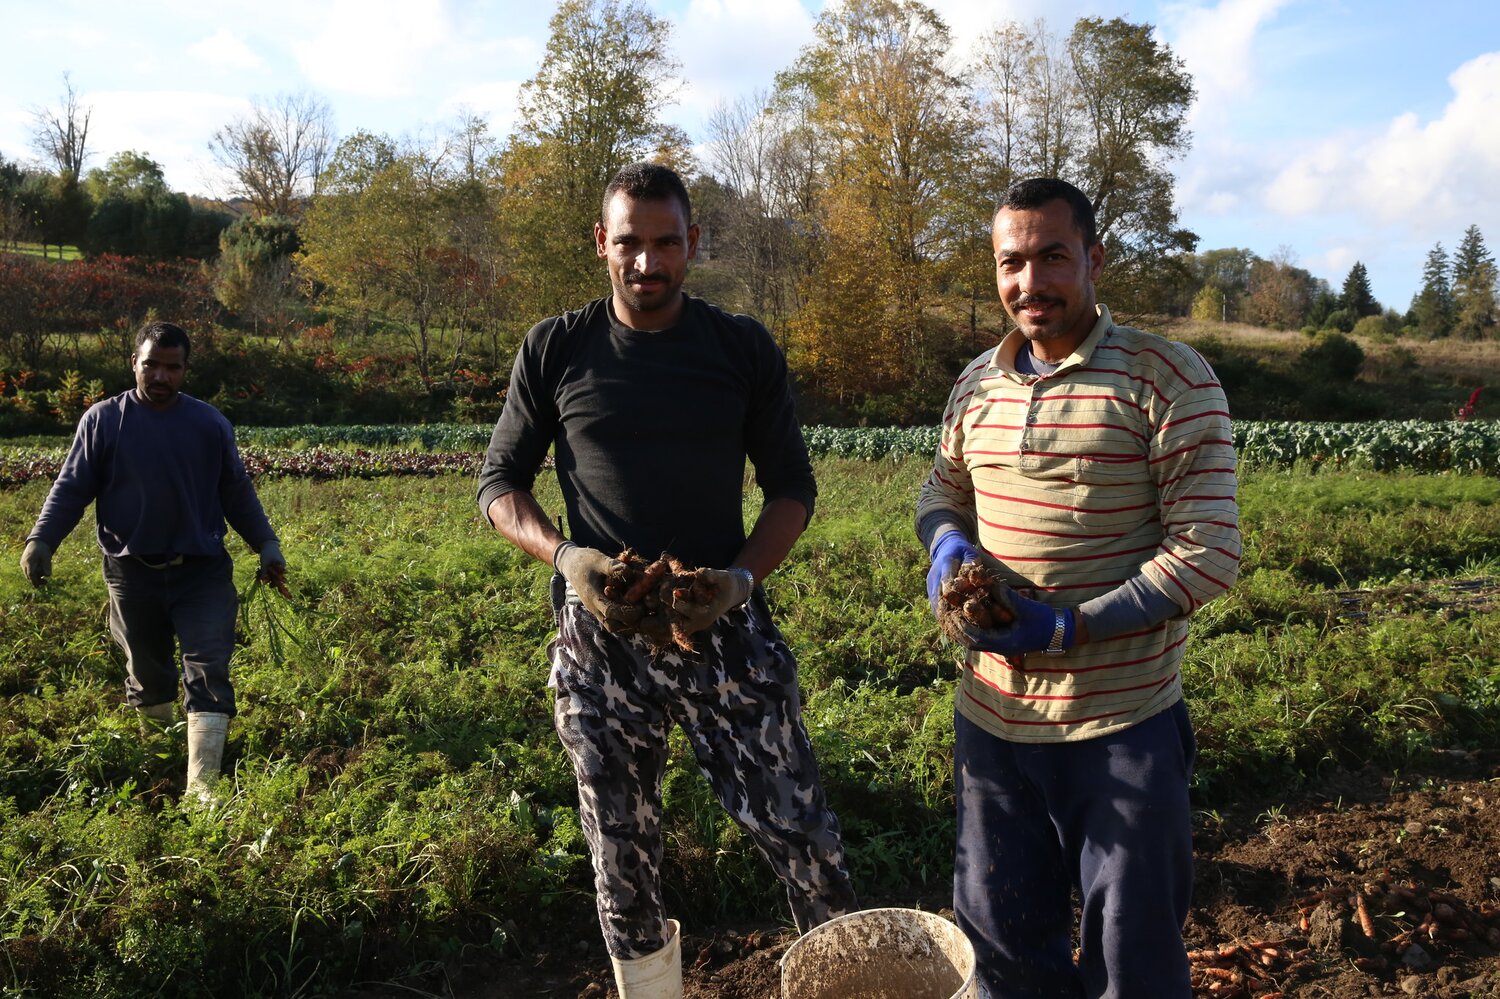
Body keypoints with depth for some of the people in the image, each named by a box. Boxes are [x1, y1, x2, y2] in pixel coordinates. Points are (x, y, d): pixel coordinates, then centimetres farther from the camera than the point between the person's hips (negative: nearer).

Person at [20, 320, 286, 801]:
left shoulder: (210, 424, 3)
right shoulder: (103, 421, 0)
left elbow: (237, 492, 9)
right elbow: (72, 487, 0)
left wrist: (266, 544, 4)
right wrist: (41, 540, -13)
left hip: (203, 571, 0)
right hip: (132, 573, 0)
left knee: (208, 672, -10)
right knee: (147, 673, 14)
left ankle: (203, 786, -11)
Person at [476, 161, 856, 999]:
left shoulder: (745, 349, 1)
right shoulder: (555, 350, 1)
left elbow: (792, 487, 4)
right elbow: (500, 482, 7)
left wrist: (741, 578, -14)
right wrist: (564, 555, -13)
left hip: (725, 626, -1)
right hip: (600, 635, 1)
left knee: (801, 832, -2)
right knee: (622, 853, 13)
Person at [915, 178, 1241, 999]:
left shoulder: (1168, 379, -13)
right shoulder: (978, 383, 5)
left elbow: (1210, 553, -16)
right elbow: (941, 491, 18)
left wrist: (1067, 628, -22)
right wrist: (949, 544, -5)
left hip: (1121, 725, -5)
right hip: (990, 715, 5)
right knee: (998, 930, 22)